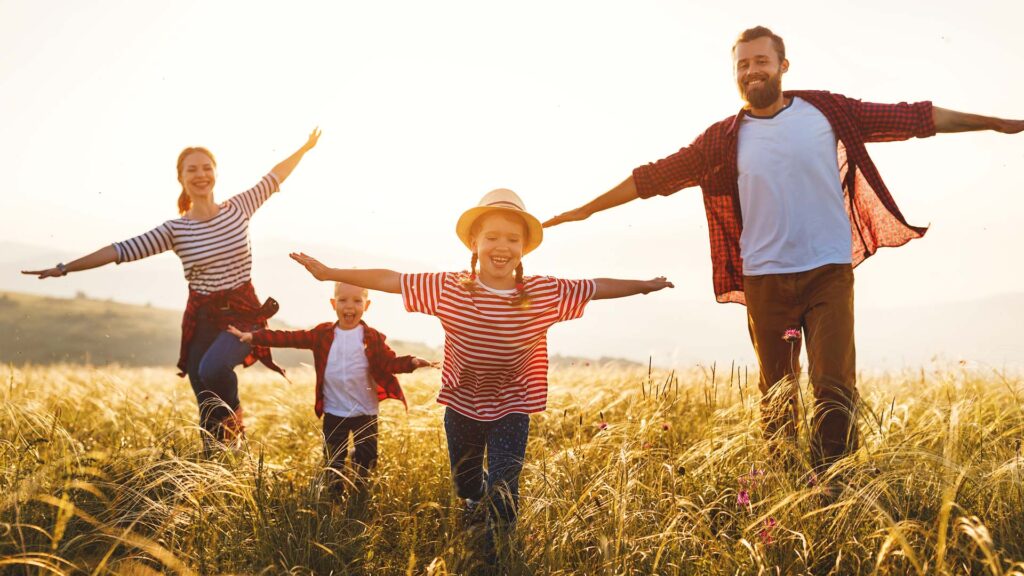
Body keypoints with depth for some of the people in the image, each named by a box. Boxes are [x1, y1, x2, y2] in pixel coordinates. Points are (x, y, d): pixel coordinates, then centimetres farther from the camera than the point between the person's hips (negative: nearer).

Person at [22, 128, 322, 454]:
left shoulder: (238, 208, -1)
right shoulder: (175, 230, -3)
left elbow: (273, 179, 12)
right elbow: (122, 250, -5)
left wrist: (305, 148, 21)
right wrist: (64, 268, -9)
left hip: (243, 313, -1)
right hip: (201, 318, 2)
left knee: (212, 369, -31)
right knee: (209, 410, 3)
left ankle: (235, 413, 1)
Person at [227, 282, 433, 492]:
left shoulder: (372, 338, -4)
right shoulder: (323, 334, 0)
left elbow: (390, 362, -9)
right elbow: (290, 338, 0)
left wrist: (412, 362, -29)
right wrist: (253, 337, -4)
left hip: (365, 414, -1)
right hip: (333, 413, 2)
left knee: (366, 460, 6)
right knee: (333, 461, 11)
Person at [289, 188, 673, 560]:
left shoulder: (544, 294, -16)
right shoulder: (448, 289, -17)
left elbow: (596, 288, -6)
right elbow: (389, 279, -15)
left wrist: (644, 285, 1)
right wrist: (331, 273, -15)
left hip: (511, 408, -1)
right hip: (461, 405, 2)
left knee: (503, 491, -4)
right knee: (465, 483, 24)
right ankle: (476, 504, 59)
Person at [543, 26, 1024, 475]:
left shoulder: (826, 111, 3)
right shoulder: (725, 139, 4)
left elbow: (915, 118, 5)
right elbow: (654, 176, 5)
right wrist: (587, 209, 4)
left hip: (829, 272, -1)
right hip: (765, 280, 1)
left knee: (834, 386, -10)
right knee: (776, 394, 8)